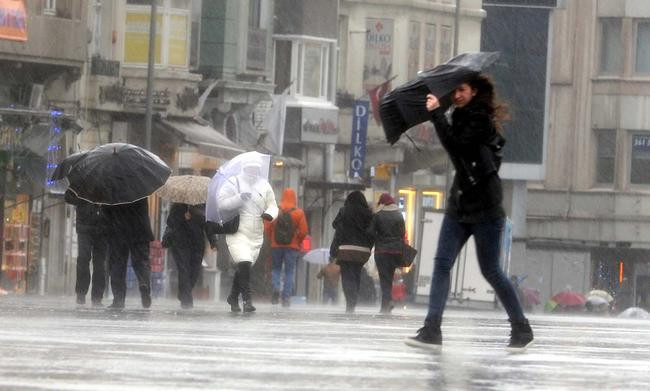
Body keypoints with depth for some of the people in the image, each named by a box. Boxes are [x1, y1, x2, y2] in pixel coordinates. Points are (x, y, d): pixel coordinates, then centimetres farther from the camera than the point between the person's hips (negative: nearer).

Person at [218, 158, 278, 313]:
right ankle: (247, 299, -22)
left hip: (256, 234, 5)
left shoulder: (264, 186, 11)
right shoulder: (233, 183, -1)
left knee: (243, 268, 11)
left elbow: (273, 206, 12)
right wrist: (239, 198, -22)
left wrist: (269, 214, -11)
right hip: (237, 232, -5)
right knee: (244, 264, -22)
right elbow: (221, 201, -7)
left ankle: (233, 297, 30)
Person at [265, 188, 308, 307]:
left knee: (276, 268, 16)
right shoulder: (299, 213, -5)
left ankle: (276, 287, -10)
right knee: (289, 271, 5)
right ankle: (286, 297, -1)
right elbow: (303, 231, -7)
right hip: (292, 247, -1)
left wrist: (272, 239, 11)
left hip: (276, 245, 1)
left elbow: (267, 228, -3)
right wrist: (298, 242, 10)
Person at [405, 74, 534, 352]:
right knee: (442, 263, -5)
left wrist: (437, 113, -22)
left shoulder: (480, 119, -13)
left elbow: (455, 145, -25)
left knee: (490, 270, -1)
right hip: (459, 204, 8)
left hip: (485, 208, -8)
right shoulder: (462, 116, 11)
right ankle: (432, 331, -10)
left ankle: (522, 329, 13)